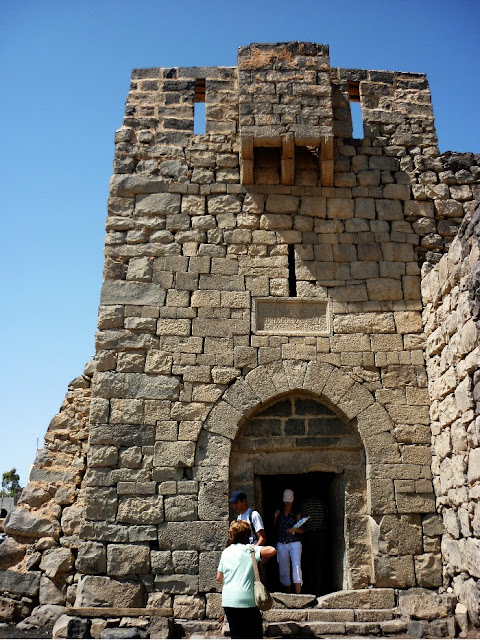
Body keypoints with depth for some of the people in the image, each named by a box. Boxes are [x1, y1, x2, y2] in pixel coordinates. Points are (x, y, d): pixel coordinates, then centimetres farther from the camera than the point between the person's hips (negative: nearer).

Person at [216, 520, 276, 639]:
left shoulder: (226, 552, 10)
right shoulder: (249, 550, -7)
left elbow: (219, 577, 15)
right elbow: (272, 550, -20)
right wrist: (264, 556, 1)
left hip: (227, 601, 5)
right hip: (246, 600, -5)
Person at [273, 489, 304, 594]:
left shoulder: (296, 514, 6)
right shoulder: (279, 512, 10)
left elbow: (302, 530, 7)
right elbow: (274, 527, 15)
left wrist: (295, 529, -13)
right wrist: (275, 517, -1)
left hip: (294, 543, -2)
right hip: (281, 544, 2)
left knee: (296, 567, -15)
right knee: (283, 570, 3)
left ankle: (298, 594, -18)